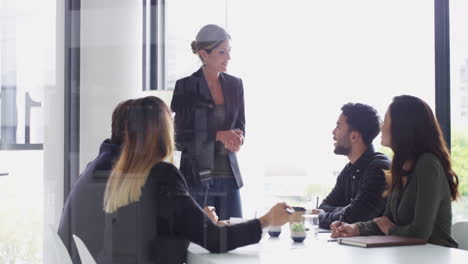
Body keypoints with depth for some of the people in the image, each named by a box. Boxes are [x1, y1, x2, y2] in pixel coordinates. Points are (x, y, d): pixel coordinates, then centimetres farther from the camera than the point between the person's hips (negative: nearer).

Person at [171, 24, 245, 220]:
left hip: (228, 175, 4)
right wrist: (218, 135, -15)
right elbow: (182, 136, -5)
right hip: (197, 175, -4)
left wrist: (235, 139, -10)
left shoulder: (235, 85, 9)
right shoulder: (186, 87, -4)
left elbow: (240, 127, 13)